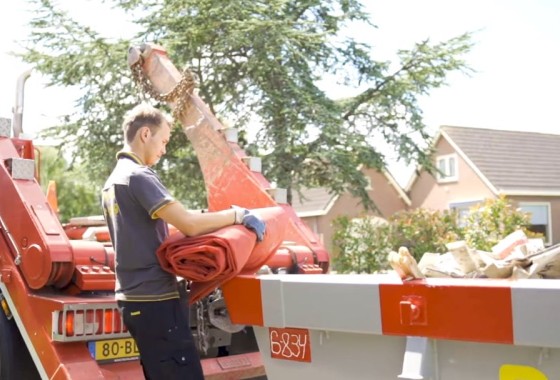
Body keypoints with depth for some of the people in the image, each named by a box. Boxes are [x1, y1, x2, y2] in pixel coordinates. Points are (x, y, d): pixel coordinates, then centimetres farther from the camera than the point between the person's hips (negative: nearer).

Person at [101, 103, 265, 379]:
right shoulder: (138, 176, -14)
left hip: (134, 297, 10)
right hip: (156, 298, -10)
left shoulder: (112, 182, 16)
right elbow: (189, 224, -23)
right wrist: (237, 215, -9)